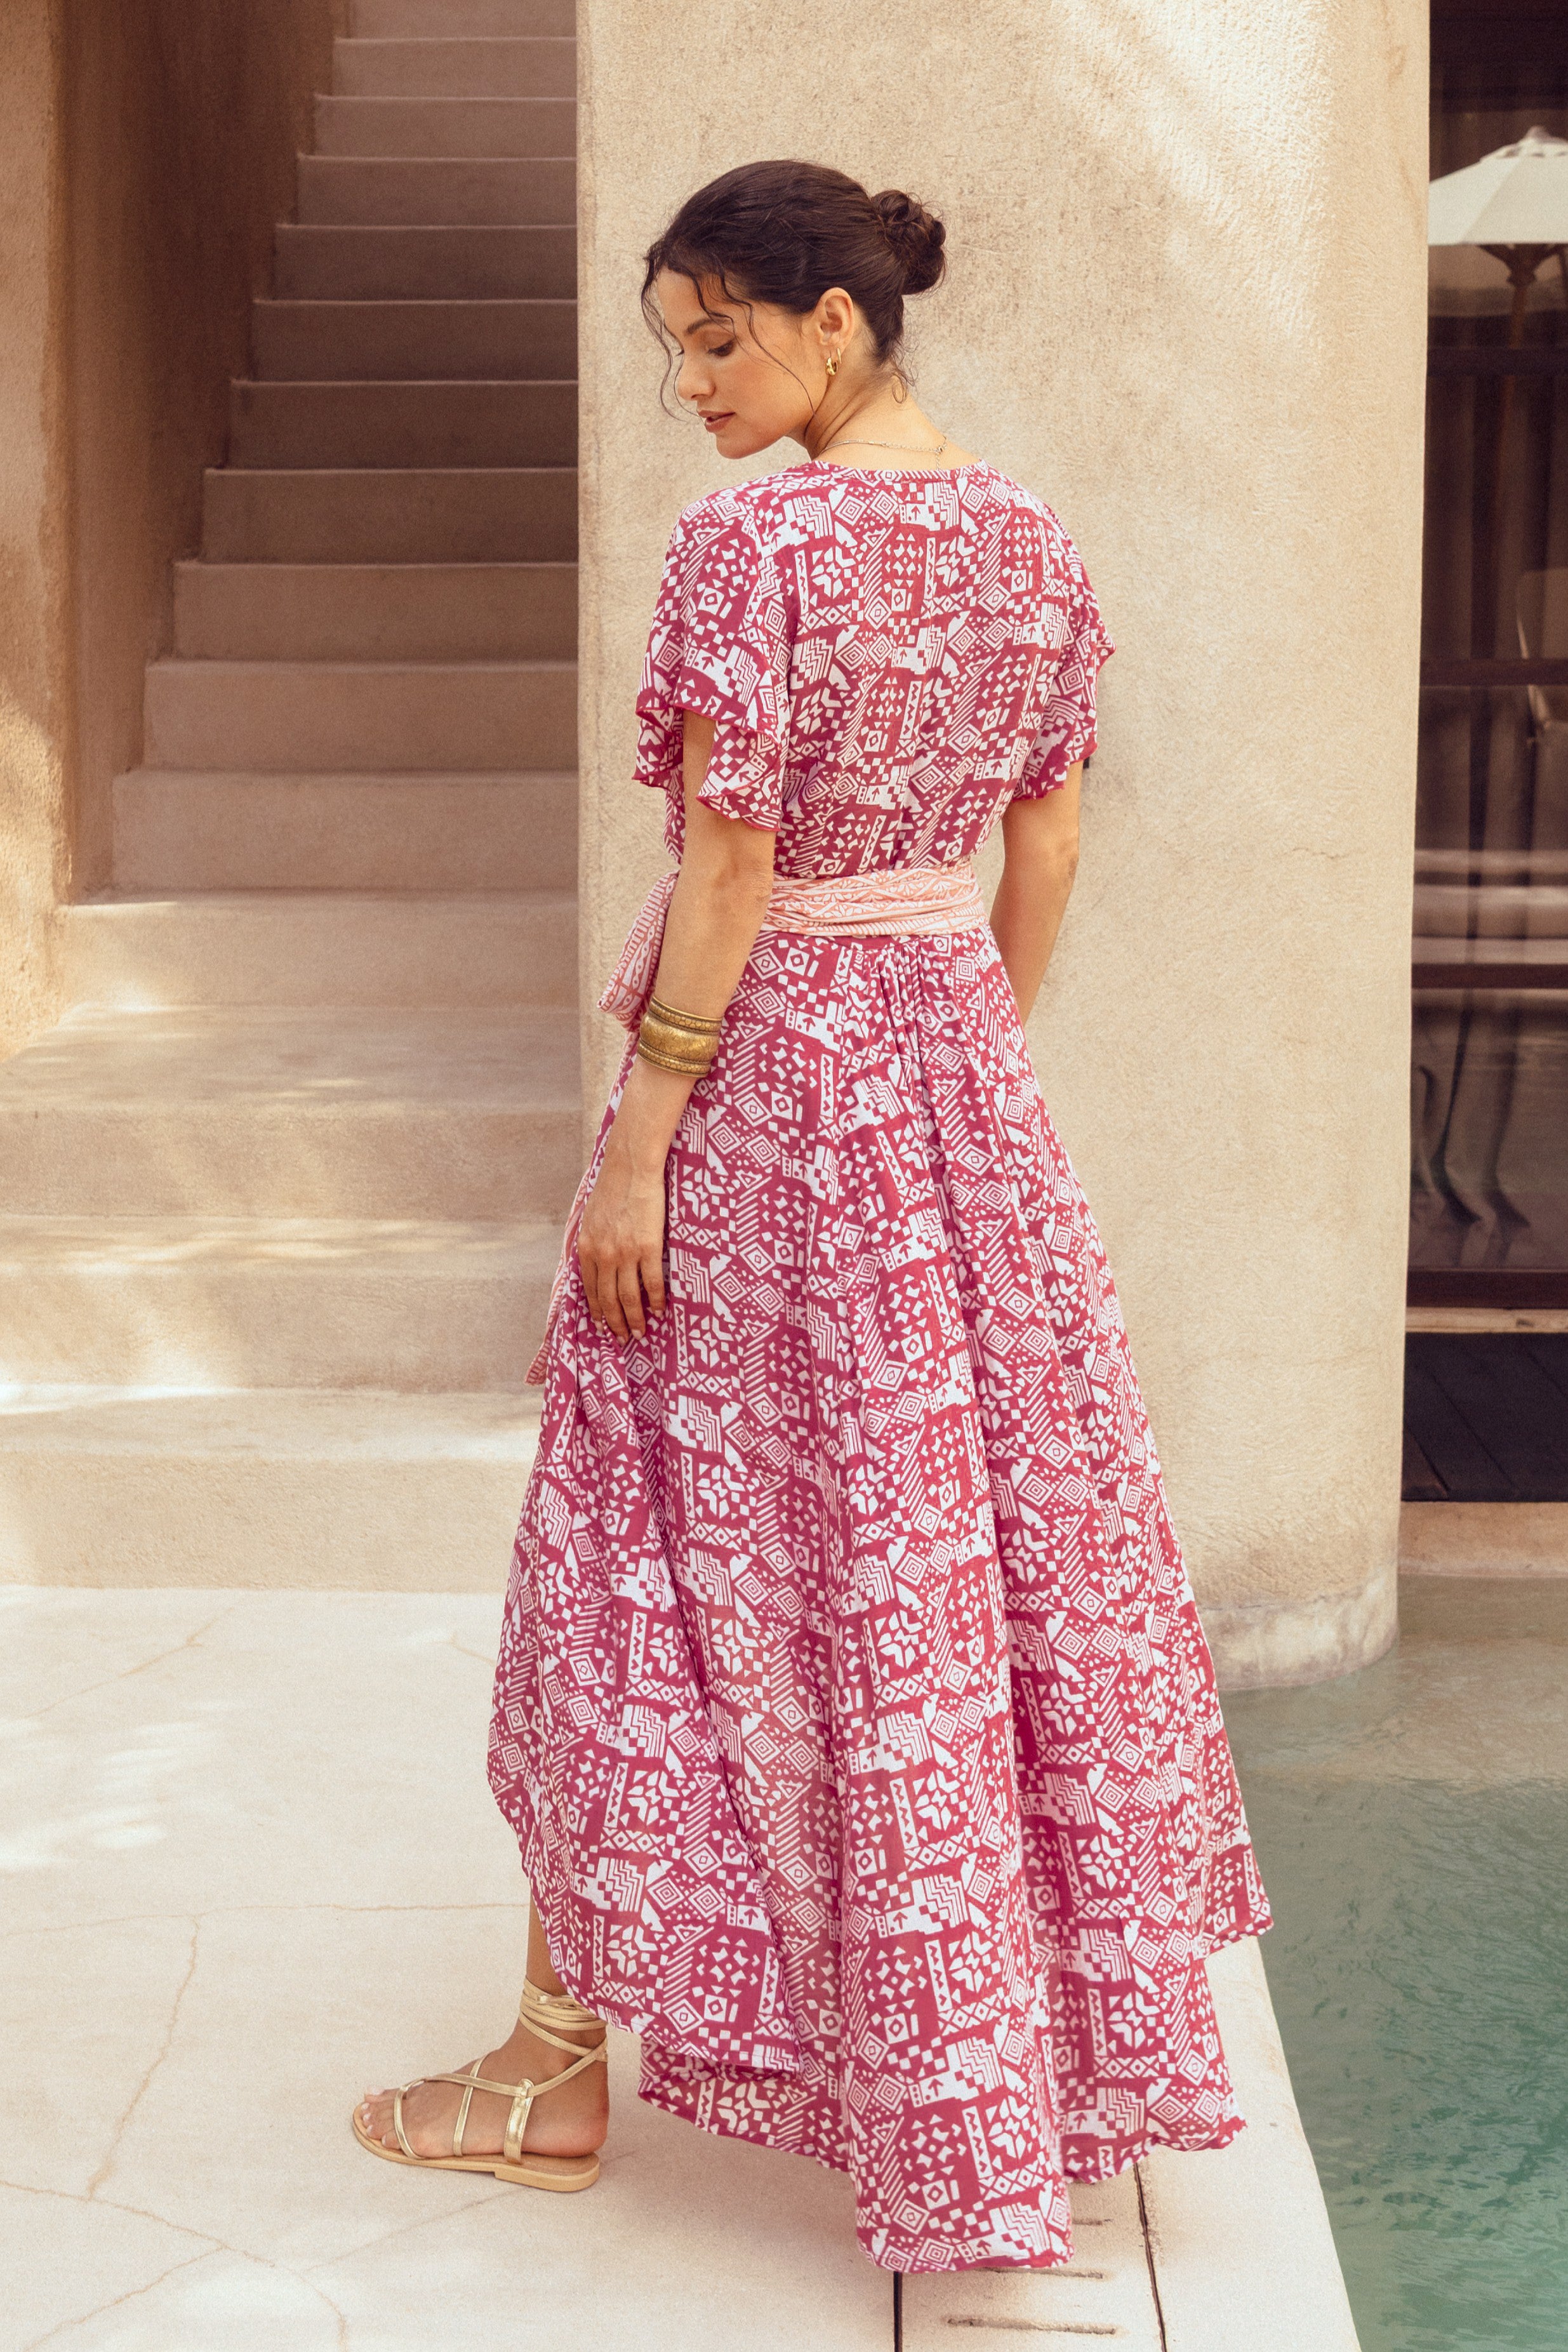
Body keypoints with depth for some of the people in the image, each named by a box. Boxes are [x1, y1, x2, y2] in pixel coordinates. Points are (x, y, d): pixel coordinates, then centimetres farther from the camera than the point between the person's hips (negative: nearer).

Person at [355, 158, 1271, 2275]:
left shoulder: (749, 546, -17)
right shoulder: (1033, 539, 5)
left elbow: (727, 869, -18)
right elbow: (1049, 850, 9)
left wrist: (638, 1143, -13)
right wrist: (979, 1060, 18)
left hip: (763, 1068, -7)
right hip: (961, 1066, 7)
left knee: (673, 1564, 4)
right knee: (1002, 1537, 15)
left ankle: (562, 2065, 18)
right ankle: (1068, 2034, 26)